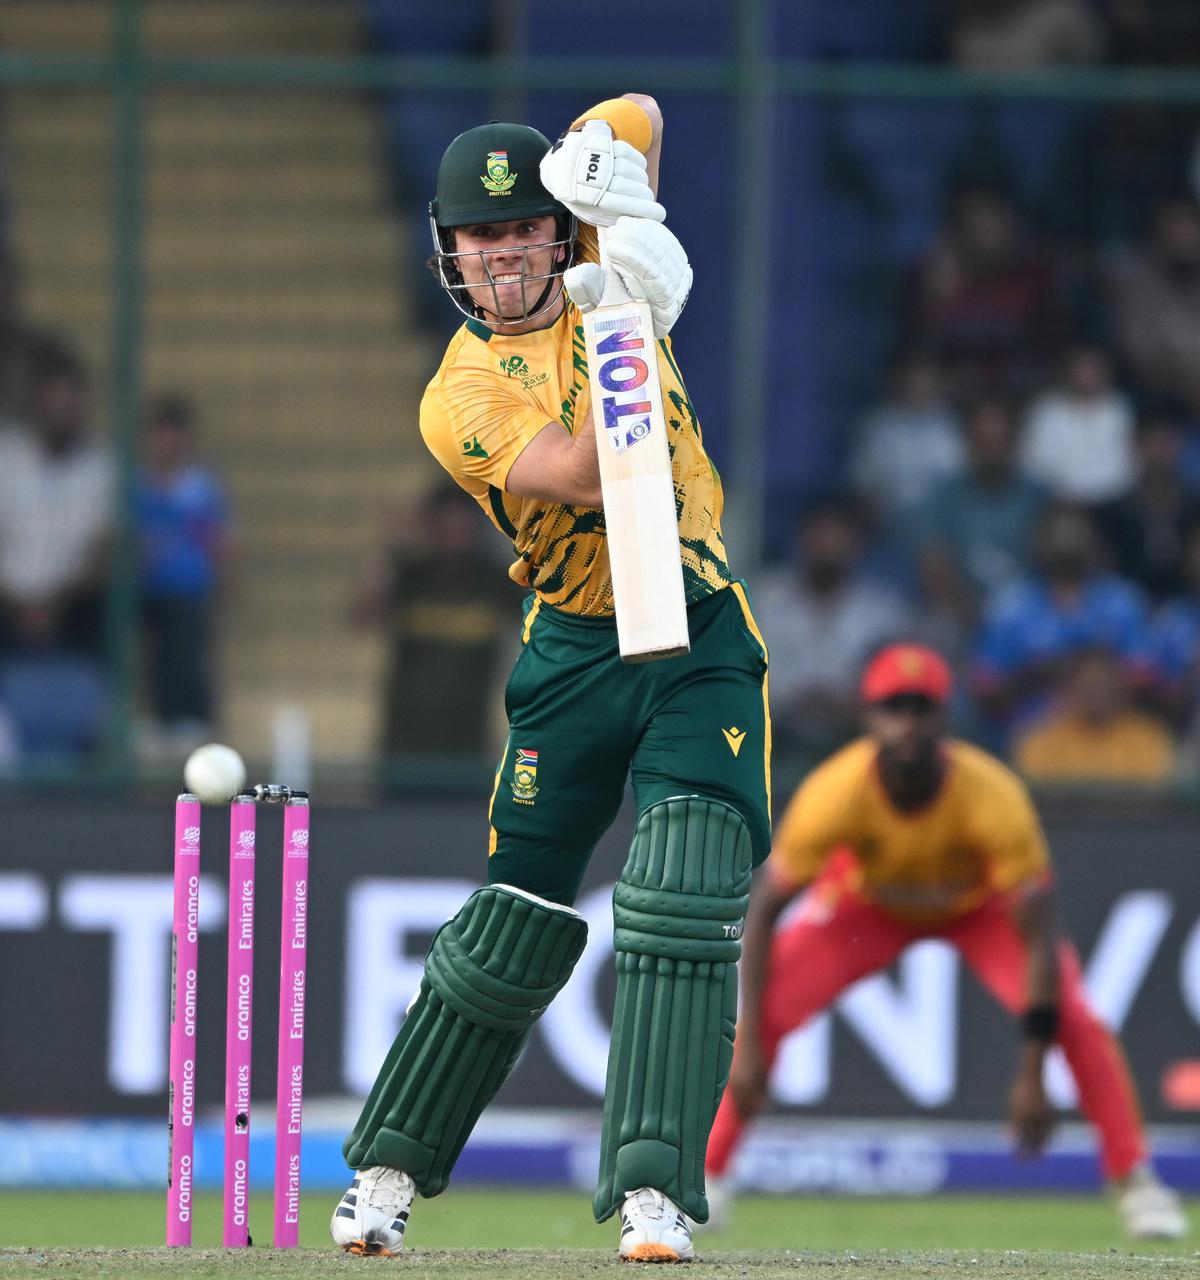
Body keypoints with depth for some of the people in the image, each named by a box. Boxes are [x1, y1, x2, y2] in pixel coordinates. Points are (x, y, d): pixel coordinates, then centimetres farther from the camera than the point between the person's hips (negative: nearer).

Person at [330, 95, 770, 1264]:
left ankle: (653, 1195, -20)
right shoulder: (459, 398, -7)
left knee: (683, 900, -16)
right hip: (575, 652, -1)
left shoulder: (593, 273, 4)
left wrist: (610, 162, -6)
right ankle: (387, 1171, 17)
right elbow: (588, 475, -24)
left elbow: (637, 114, 16)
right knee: (512, 929, 2)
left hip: (700, 638, 1)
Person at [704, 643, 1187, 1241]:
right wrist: (747, 1047, -33)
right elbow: (763, 910, -27)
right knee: (765, 1009, -18)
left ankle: (1134, 1182, -3)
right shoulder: (834, 794, -35)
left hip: (982, 904, -1)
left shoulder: (993, 798, -38)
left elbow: (1038, 936, -33)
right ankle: (706, 1174, 1)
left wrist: (1031, 1076, -36)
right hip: (866, 903, 1)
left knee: (1076, 1022, -22)